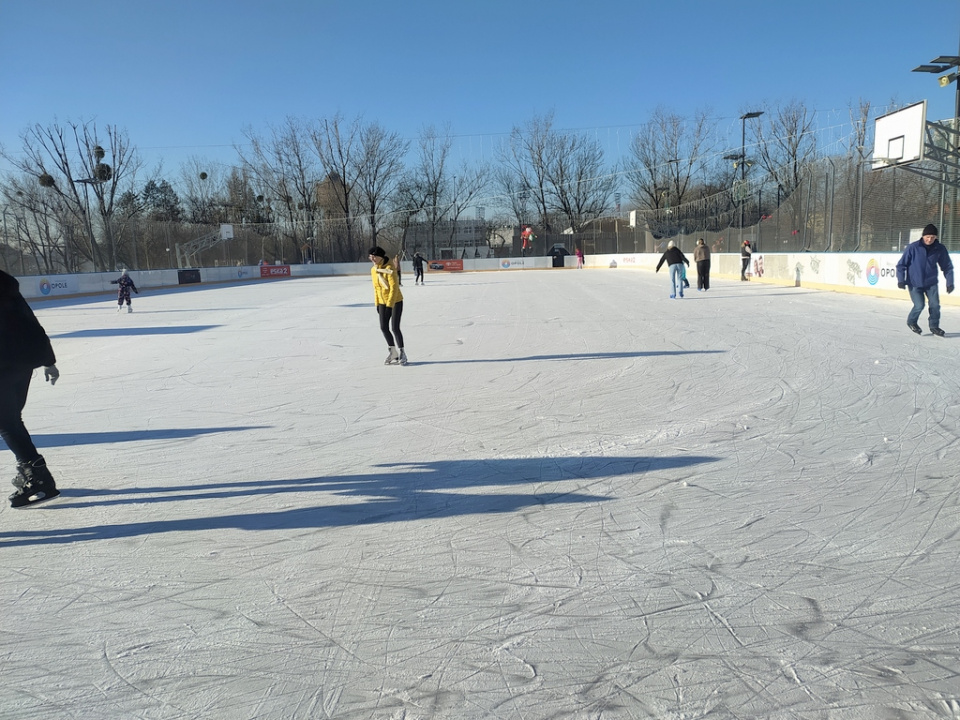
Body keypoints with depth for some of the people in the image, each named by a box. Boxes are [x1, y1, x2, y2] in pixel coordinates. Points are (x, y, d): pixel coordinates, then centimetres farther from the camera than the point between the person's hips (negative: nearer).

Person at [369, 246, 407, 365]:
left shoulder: (389, 269, -19)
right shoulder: (373, 270, 4)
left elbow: (394, 287, -21)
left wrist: (389, 305, -22)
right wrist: (377, 304, 11)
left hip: (396, 301, -7)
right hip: (383, 302, 7)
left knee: (394, 328, -9)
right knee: (384, 328, 4)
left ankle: (401, 353, 6)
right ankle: (394, 353, 17)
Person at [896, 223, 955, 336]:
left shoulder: (940, 249, -4)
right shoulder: (913, 248, -13)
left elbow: (947, 267, 7)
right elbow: (901, 264, -6)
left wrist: (949, 282, 3)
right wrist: (901, 280, -13)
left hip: (931, 283, 3)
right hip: (914, 283, -3)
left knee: (935, 304, -5)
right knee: (919, 305, -11)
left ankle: (934, 326, 17)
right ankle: (911, 322, 19)